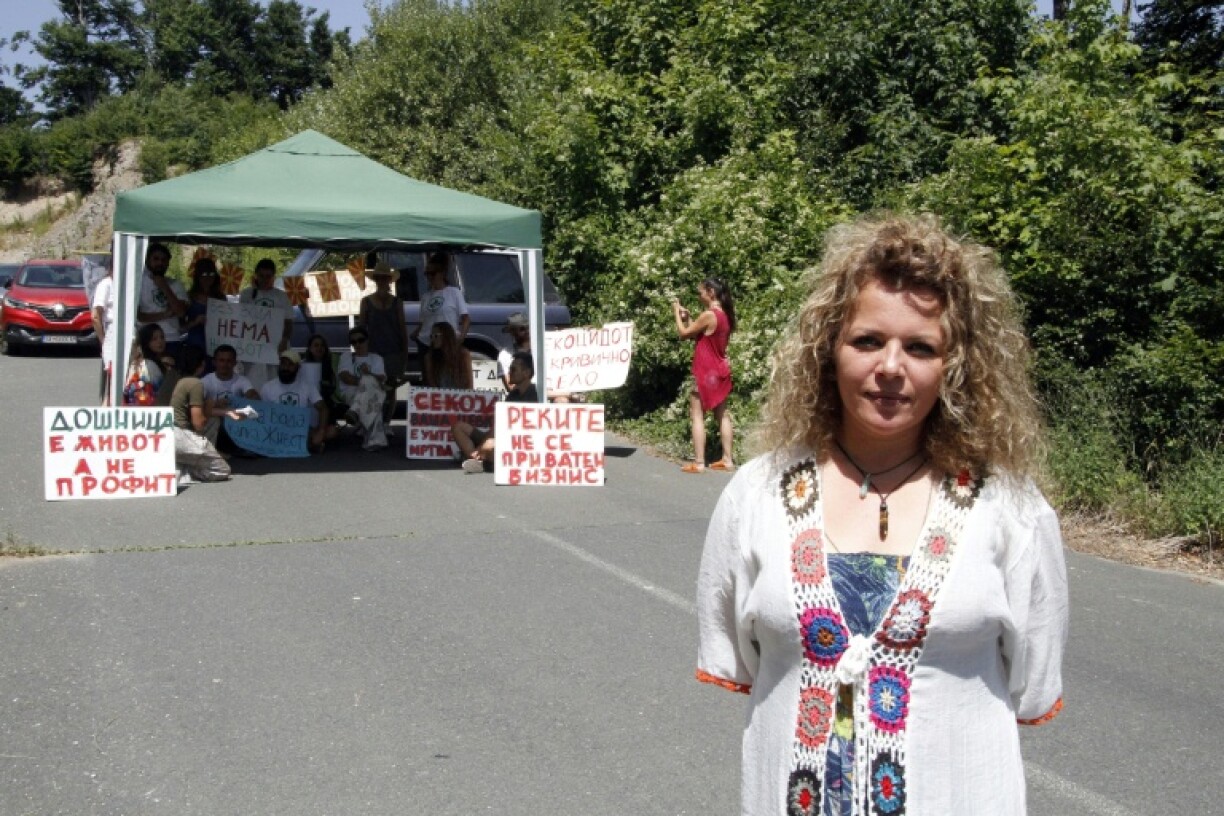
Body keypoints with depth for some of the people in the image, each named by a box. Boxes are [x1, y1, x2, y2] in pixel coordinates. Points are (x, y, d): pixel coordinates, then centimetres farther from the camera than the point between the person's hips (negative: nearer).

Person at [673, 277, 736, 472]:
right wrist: (687, 318, 11)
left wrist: (677, 314, 2)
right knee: (722, 415, 12)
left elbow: (684, 333, -10)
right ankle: (727, 459, 14)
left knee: (697, 416, -3)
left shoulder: (708, 315, -19)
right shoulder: (724, 315, 8)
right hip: (720, 371, 9)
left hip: (706, 373, -9)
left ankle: (698, 463, -6)